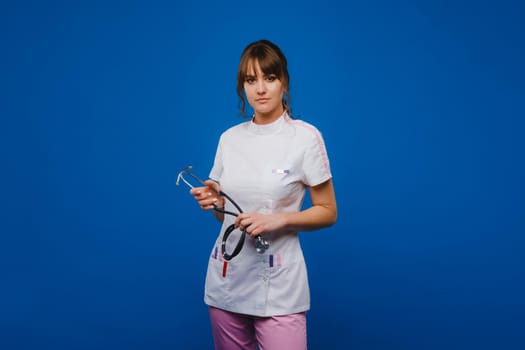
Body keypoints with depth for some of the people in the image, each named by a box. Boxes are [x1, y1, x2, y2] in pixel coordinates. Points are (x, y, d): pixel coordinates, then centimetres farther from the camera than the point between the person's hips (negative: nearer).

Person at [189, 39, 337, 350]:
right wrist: (215, 202, -7)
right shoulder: (229, 138, 6)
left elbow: (328, 213, -3)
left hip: (278, 287, -4)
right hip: (226, 280, 4)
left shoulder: (306, 136, -8)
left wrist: (279, 219, -18)